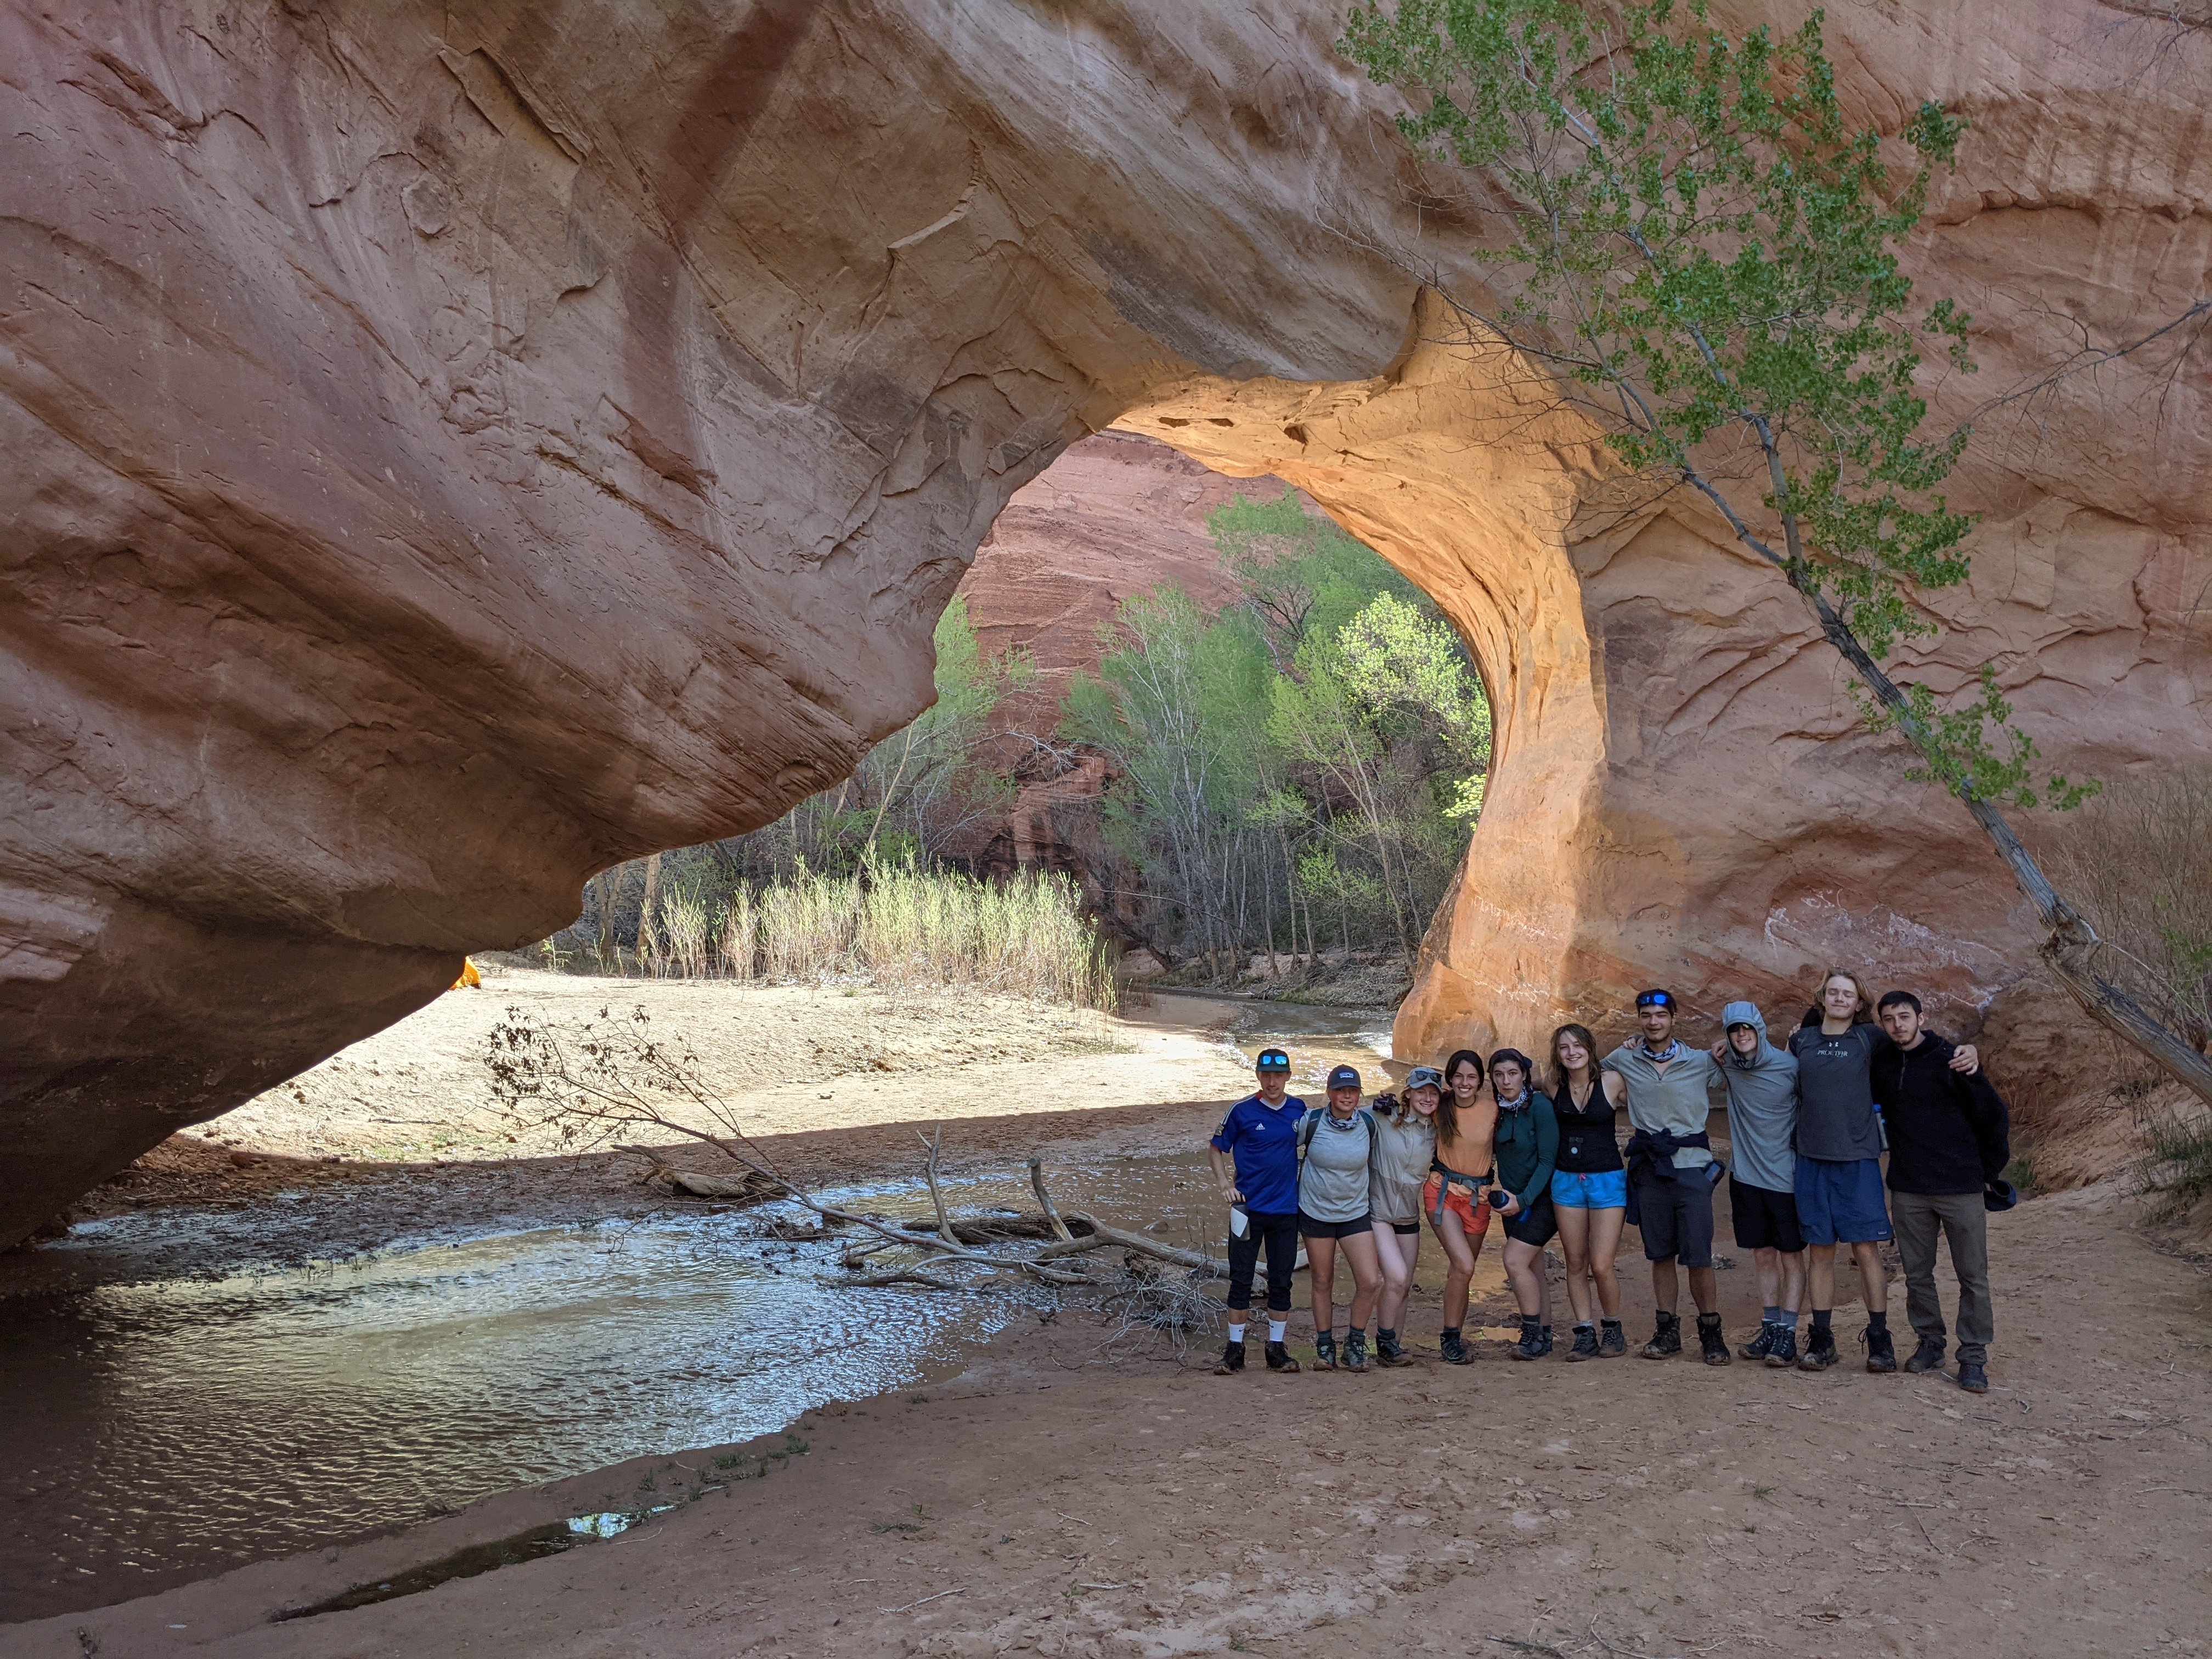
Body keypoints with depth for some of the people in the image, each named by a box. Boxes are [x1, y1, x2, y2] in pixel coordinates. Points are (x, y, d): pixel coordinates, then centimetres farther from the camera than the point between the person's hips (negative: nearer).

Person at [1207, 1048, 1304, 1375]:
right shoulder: (1243, 1111, -7)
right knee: (1241, 1280, 2)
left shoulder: (1299, 1109, 3)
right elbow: (1215, 1148, 4)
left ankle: (1276, 1348, 17)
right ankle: (1234, 1350, 10)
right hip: (1248, 1208, -3)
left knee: (1281, 1281, 8)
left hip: (1287, 1209, 3)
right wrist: (1224, 1184, -8)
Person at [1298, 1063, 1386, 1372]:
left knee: (1370, 1281, -9)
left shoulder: (1368, 1123, -6)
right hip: (1316, 1213, -1)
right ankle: (1324, 1345, 25)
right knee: (1322, 1282, 8)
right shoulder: (1310, 1123, -14)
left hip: (1356, 1213, 1)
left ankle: (1356, 1341, 12)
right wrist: (1299, 1175, 1)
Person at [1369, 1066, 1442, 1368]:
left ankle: (1389, 1348, 23)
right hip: (1377, 1209, -6)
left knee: (1404, 1287, 8)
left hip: (1408, 1215, 6)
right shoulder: (1384, 1117, -12)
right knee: (1397, 1278, -17)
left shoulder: (1435, 1132, 4)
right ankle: (1386, 1343, 2)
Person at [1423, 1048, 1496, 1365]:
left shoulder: (1493, 1110, -4)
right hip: (1442, 1190, -2)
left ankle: (1453, 1339, 24)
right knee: (1463, 1265, -17)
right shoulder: (1440, 1107, -5)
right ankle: (1450, 1336, -3)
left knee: (1460, 1271, 8)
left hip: (1478, 1196, 2)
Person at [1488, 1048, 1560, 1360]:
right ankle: (1543, 1336, 13)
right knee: (1531, 1269, 7)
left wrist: (1524, 1200, -18)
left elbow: (1548, 1160, -15)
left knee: (1515, 1261, -16)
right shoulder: (1499, 1109, 4)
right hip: (1513, 1200, 6)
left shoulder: (1539, 1105, -14)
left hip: (1540, 1197, -6)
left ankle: (1533, 1337, -8)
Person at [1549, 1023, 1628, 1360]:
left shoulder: (1612, 1081, -8)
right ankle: (1585, 1334, 14)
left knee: (1601, 1266, -7)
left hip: (1607, 1180, -3)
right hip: (1566, 1181, 3)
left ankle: (1612, 1329, 15)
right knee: (1576, 1264, 5)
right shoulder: (1555, 1089, 2)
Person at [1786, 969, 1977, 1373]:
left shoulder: (1869, 1038, 2)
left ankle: (1879, 1339, 9)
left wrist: (1964, 1052, -14)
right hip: (1812, 1158, 2)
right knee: (1819, 1250, 5)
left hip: (1858, 1158, -2)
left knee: (1866, 1249, -2)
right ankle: (1821, 1340, 13)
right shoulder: (1802, 1040, 9)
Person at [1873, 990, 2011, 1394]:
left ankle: (1973, 1357, 9)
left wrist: (1991, 1173, 2)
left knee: (1973, 1276, 1)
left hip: (1962, 1189, -3)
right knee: (1917, 1274, 9)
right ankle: (1930, 1343, 23)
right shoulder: (1881, 1066, 3)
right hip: (1908, 1191, 4)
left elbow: (1995, 1115, -2)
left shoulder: (1951, 1061, -9)